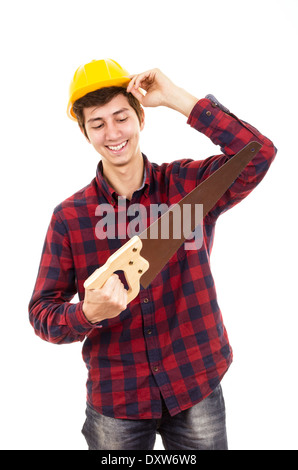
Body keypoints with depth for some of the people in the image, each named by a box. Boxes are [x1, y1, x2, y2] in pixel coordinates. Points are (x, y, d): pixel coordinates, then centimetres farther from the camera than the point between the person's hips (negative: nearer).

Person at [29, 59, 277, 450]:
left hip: (197, 386, 0)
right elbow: (42, 312, -4)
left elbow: (259, 154, -21)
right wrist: (88, 314, -26)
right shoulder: (69, 217, -6)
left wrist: (174, 97, -20)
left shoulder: (188, 184, -5)